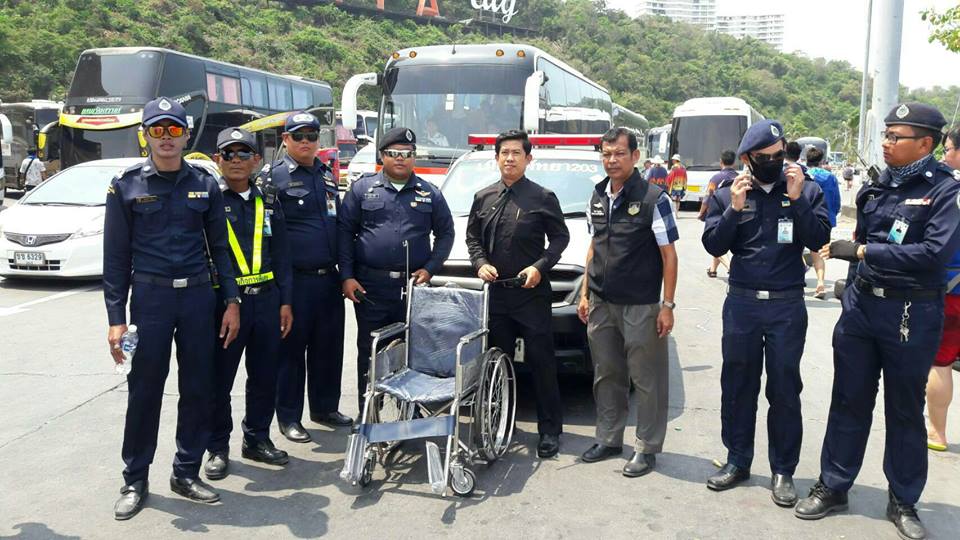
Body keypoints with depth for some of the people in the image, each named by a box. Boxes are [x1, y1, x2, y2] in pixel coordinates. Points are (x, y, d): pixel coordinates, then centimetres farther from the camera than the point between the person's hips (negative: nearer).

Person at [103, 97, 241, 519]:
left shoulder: (204, 185, 8)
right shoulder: (126, 186, 1)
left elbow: (220, 247, 10)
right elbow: (116, 256, 0)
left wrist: (231, 301, 3)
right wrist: (116, 318, -5)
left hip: (198, 295, 2)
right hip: (150, 297, -2)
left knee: (198, 388, 7)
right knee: (145, 389, 2)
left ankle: (186, 473, 21)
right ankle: (135, 480, 17)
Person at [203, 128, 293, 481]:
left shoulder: (268, 203, 12)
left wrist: (285, 302, 8)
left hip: (266, 300, 4)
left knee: (265, 376, 11)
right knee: (219, 379, 4)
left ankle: (257, 439, 28)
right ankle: (218, 448, 19)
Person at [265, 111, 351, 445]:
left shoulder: (327, 176, 17)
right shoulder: (273, 177, -3)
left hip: (328, 278, 6)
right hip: (294, 278, -6)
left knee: (329, 347, 13)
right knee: (291, 349, 2)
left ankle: (325, 407, 28)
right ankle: (289, 417, 15)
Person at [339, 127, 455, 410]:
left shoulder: (429, 193, 9)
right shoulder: (362, 188, 5)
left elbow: (445, 233, 12)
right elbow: (344, 231, 3)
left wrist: (430, 269, -1)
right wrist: (347, 276, -5)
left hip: (414, 285, 1)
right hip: (370, 286, -1)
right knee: (369, 352, 6)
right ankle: (367, 414, 17)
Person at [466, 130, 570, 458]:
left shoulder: (543, 198, 0)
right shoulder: (483, 198, 11)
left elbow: (560, 237, 2)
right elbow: (472, 237, 17)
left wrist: (540, 267, -11)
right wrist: (480, 263, -2)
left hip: (532, 293, -4)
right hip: (495, 292, 4)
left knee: (541, 362, -2)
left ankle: (549, 429, 6)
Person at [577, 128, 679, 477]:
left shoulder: (653, 198, -9)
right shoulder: (597, 197, 9)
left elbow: (669, 255, -8)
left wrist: (668, 305, -13)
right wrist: (584, 293, 13)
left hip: (640, 306, -6)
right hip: (601, 304, 6)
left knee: (647, 380, 4)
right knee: (606, 376, 15)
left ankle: (647, 449, 15)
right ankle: (609, 439, 28)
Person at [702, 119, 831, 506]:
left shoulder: (805, 190, 2)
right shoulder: (727, 195, 3)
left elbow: (818, 240, -8)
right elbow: (713, 245, -4)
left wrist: (797, 200, -18)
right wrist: (735, 209, -16)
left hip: (787, 305, -1)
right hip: (741, 303, 1)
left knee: (784, 390, 6)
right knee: (737, 385, 9)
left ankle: (783, 471, 18)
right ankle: (737, 461, 24)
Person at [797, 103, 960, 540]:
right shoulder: (876, 186, 7)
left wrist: (863, 251, -19)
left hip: (912, 312, -4)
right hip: (862, 303, 5)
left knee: (905, 410, 9)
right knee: (849, 401, 11)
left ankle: (903, 502, 25)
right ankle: (832, 487, 24)